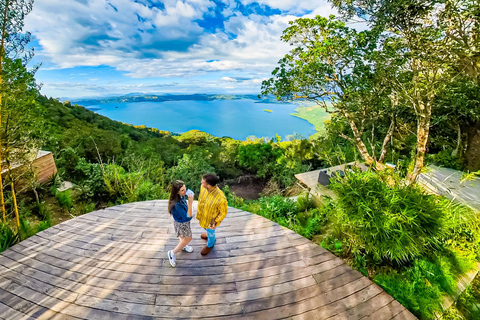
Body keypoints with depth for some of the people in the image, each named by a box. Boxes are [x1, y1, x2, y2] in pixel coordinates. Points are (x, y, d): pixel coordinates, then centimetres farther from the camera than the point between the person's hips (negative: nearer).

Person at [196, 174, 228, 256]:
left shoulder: (221, 199, -43)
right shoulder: (203, 187, -26)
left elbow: (223, 212, -22)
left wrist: (216, 222, -25)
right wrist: (199, 211, 11)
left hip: (211, 220, -5)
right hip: (203, 215, 5)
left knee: (210, 233, 27)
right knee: (206, 227, 36)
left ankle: (210, 245, 61)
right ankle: (208, 234, 72)